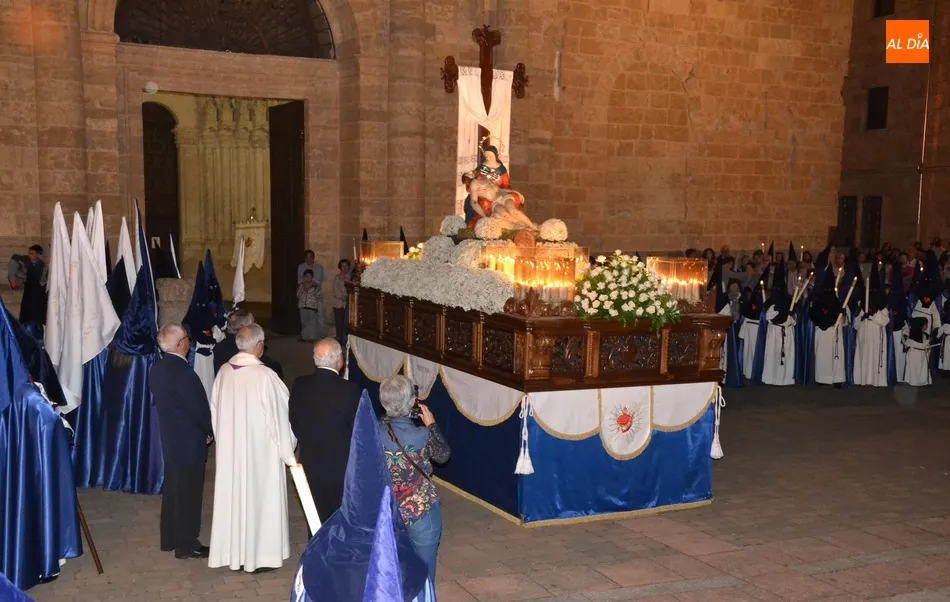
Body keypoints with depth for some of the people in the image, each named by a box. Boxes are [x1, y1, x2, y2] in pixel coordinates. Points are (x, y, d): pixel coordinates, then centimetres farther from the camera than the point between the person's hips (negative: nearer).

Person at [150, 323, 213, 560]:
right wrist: (210, 431, -1)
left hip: (169, 438, 9)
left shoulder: (157, 368, 3)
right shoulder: (183, 372, -25)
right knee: (188, 494, 2)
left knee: (172, 490, 18)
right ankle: (186, 544, 11)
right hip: (189, 442, -9)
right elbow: (199, 408, -20)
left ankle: (170, 539, 29)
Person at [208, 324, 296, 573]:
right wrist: (287, 452, -3)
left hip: (229, 449, 5)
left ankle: (233, 553, 25)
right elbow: (278, 417, -14)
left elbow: (215, 411, 5)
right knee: (260, 498, 7)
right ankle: (259, 556, 16)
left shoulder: (224, 371, -5)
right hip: (260, 449, -5)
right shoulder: (265, 376, -20)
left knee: (233, 496, 14)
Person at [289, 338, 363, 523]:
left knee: (317, 518, 16)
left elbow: (294, 423, 3)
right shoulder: (349, 390, -20)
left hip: (310, 464, 4)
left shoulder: (299, 386, -8)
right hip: (342, 466, -4)